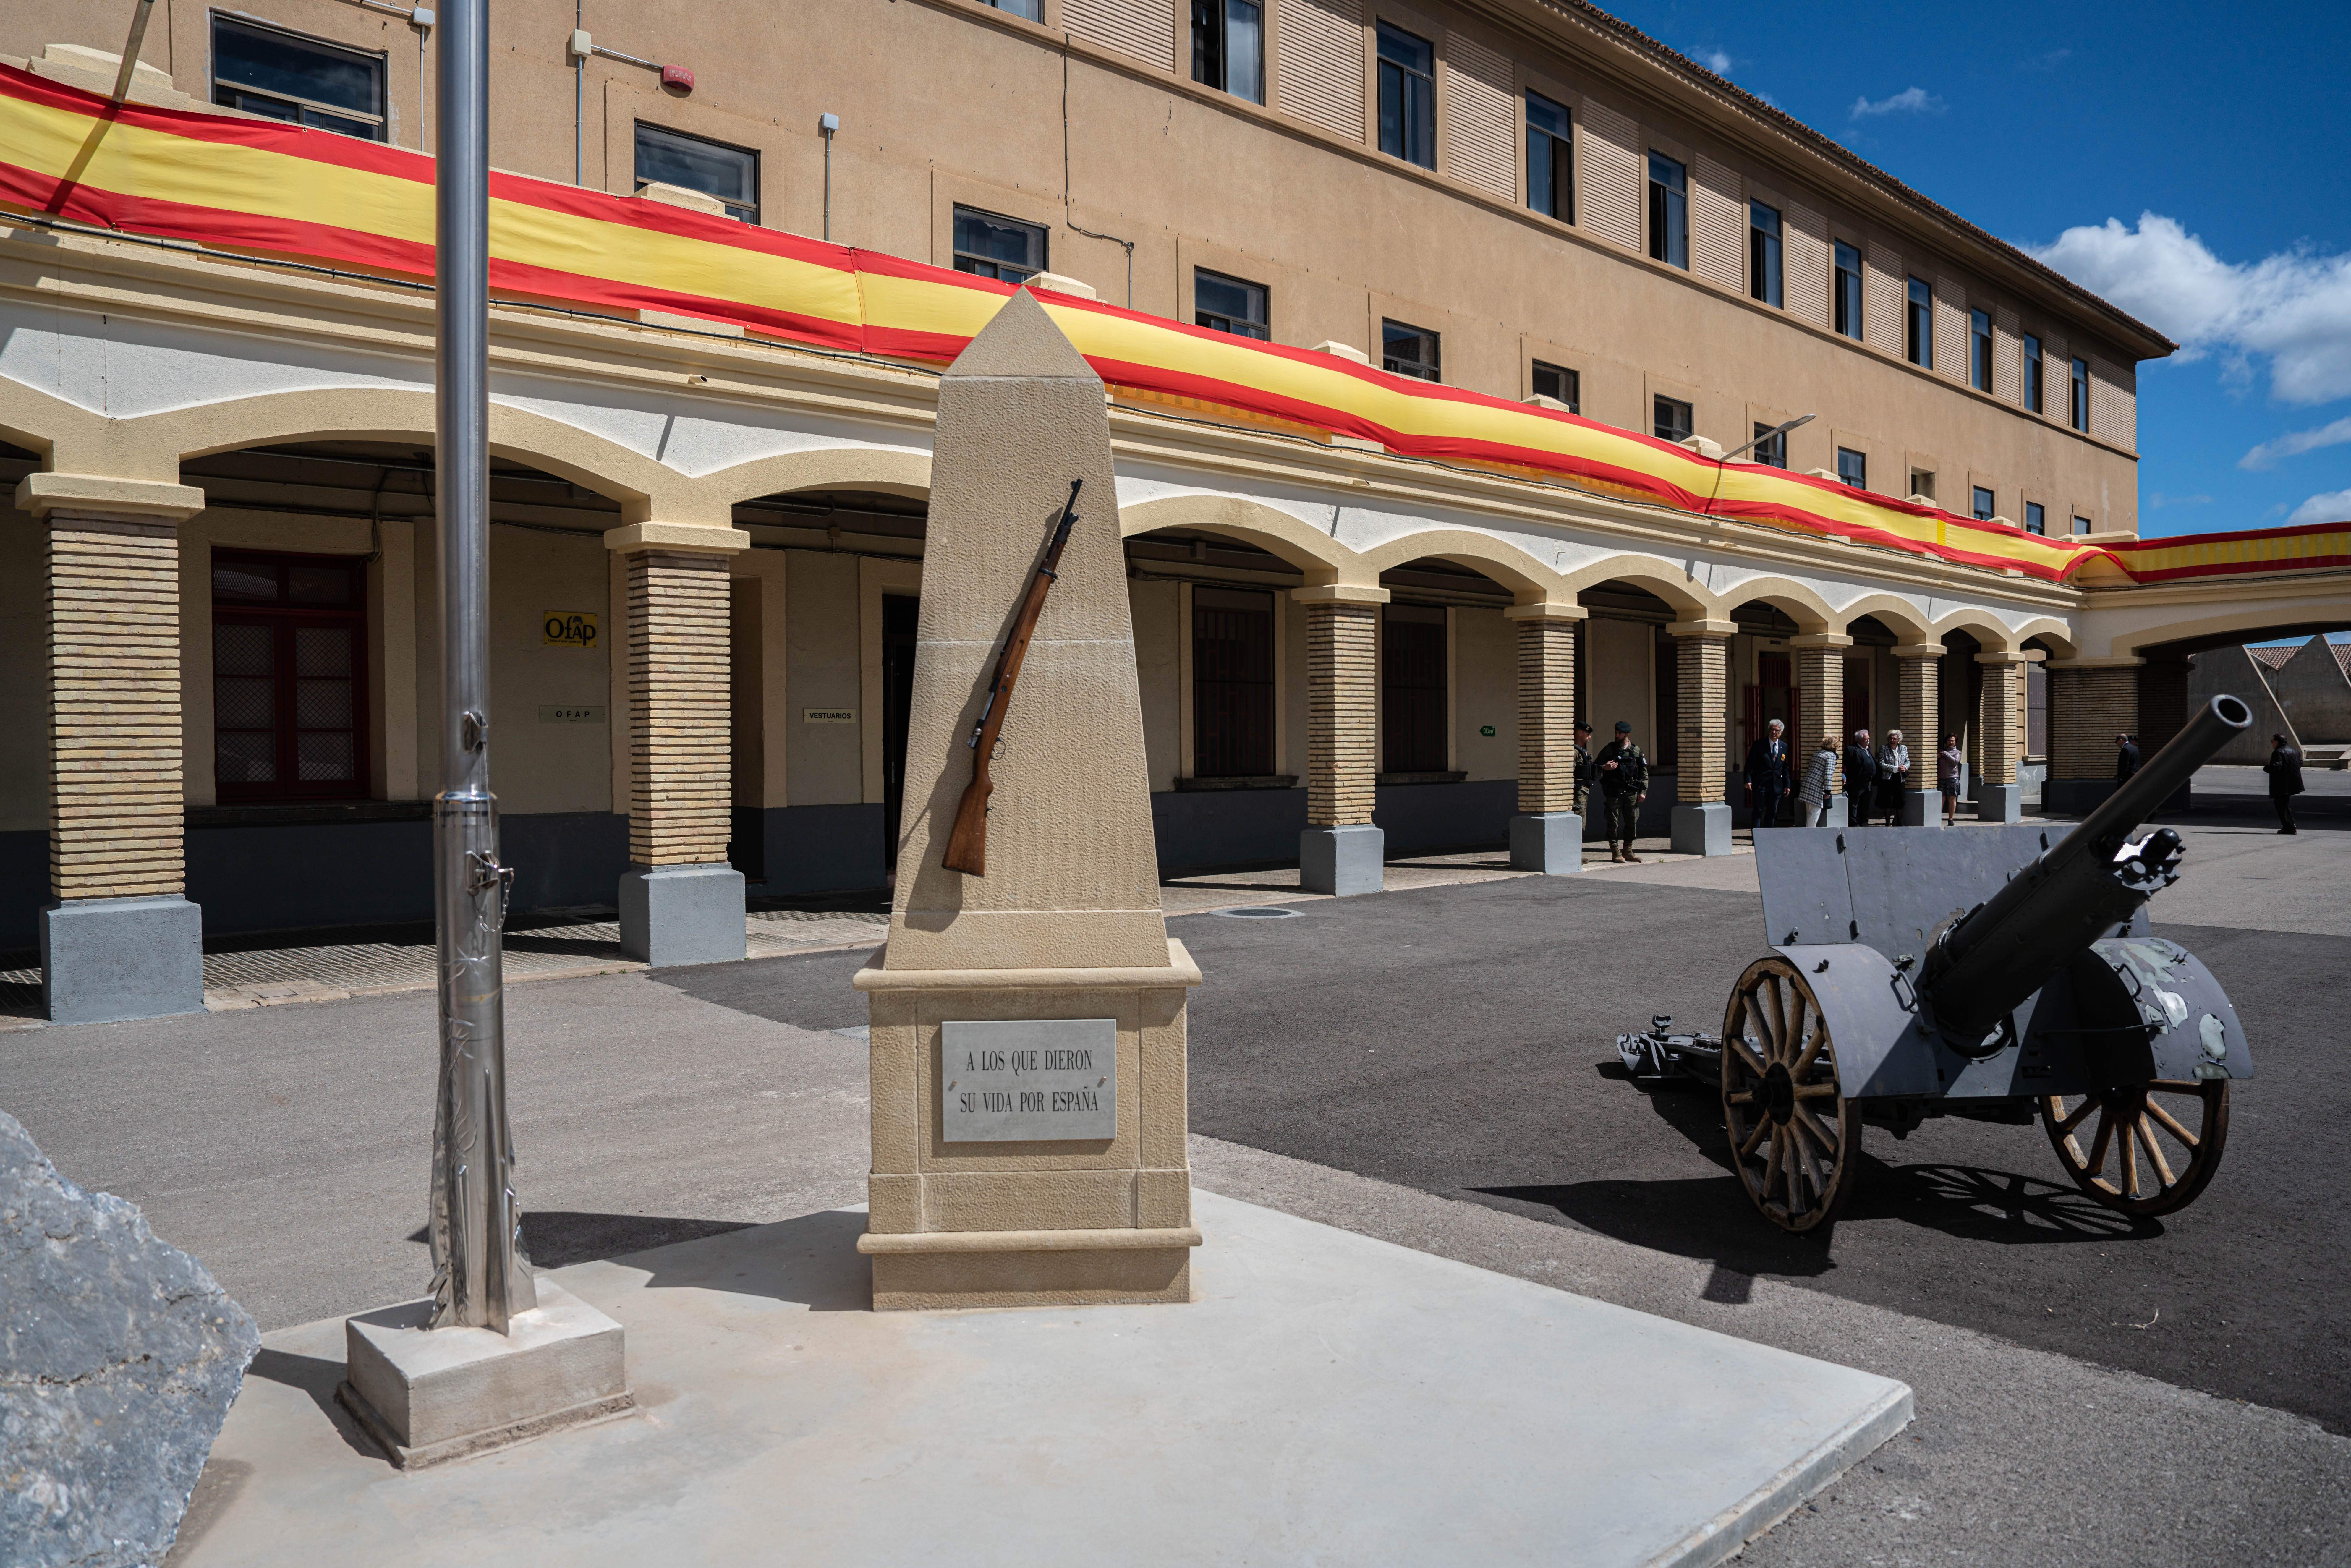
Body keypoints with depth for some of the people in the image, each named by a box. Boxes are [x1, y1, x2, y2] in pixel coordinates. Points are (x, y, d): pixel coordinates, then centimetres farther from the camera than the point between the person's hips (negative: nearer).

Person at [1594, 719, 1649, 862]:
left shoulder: (1636, 751, 8)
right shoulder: (1609, 750, 2)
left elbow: (1644, 773, 12)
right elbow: (1595, 767, 4)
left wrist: (1643, 791, 5)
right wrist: (1604, 768, -18)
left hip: (1632, 793, 3)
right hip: (1614, 793, -3)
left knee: (1632, 822, 6)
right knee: (1614, 823, -2)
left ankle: (1627, 851, 17)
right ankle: (1616, 852, 4)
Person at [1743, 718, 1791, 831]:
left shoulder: (1784, 747, 9)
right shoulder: (1759, 745, -4)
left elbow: (1785, 768, 14)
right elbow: (1749, 764, -5)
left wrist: (1787, 785, 9)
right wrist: (1748, 780, -16)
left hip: (1776, 786, 4)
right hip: (1760, 785, -4)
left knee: (1773, 813, 9)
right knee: (1758, 811, -3)